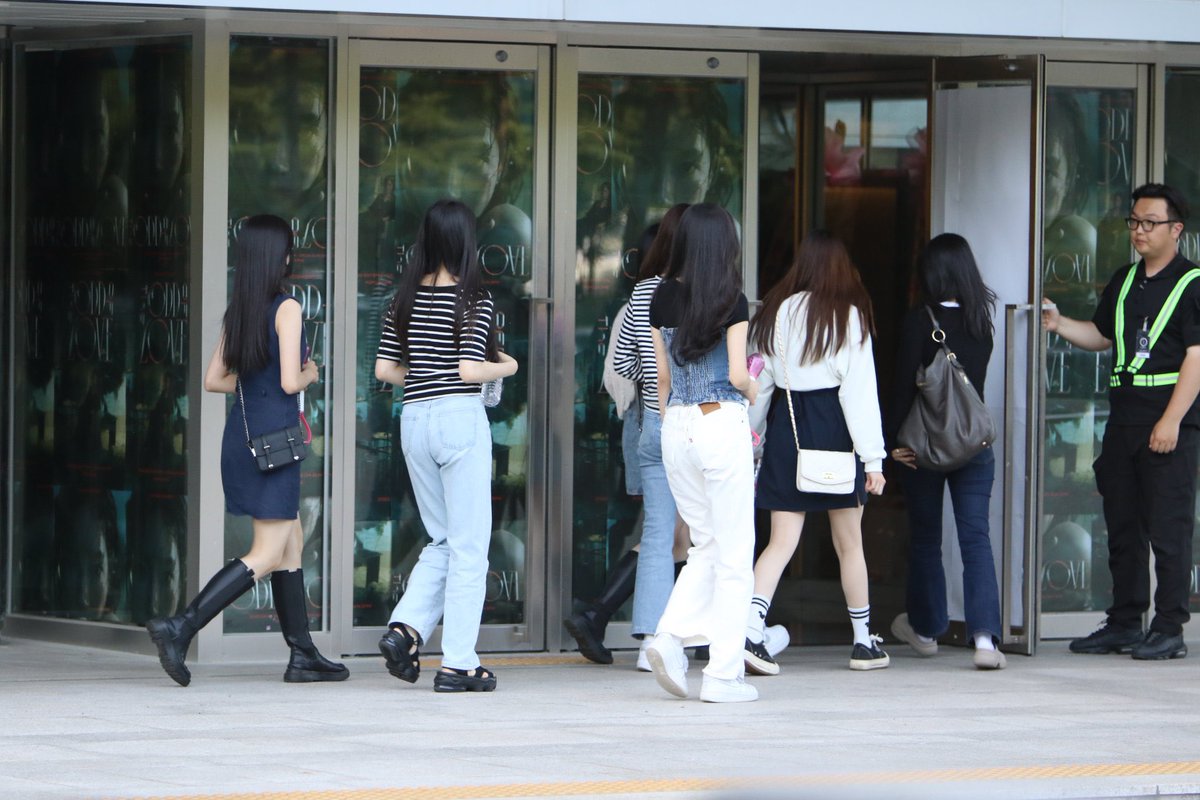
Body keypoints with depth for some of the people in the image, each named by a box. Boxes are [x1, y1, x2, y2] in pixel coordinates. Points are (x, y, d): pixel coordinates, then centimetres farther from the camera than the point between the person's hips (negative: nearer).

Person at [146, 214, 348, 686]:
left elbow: (214, 379, 12)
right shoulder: (286, 310, -12)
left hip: (242, 432, 8)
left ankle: (302, 655, 16)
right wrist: (308, 376, 5)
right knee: (266, 557, -7)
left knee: (292, 545, 15)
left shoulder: (237, 311, 9)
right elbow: (290, 382, -16)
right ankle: (180, 628, -18)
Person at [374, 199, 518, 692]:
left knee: (442, 541, 18)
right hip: (461, 418, -6)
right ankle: (458, 664, 1)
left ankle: (406, 628, -2)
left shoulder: (406, 299, 7)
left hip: (414, 419, 6)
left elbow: (384, 369, 6)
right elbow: (470, 370, -14)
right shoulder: (473, 298, -8)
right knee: (468, 546, 2)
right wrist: (506, 367, 5)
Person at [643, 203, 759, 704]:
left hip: (676, 425, 5)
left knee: (706, 545, 18)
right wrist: (752, 392, 10)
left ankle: (671, 636, -3)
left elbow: (661, 372, 11)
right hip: (722, 423, -5)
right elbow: (738, 374, -13)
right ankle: (723, 673, 0)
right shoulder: (731, 300, -9)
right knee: (733, 553, 2)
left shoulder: (662, 299, 6)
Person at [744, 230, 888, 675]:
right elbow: (860, 388, -8)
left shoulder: (776, 312, 5)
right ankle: (864, 642, 19)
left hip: (786, 423, 3)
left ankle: (750, 628, -19)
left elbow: (758, 383, 9)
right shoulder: (848, 315, -5)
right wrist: (873, 457, -7)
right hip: (834, 427, -3)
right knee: (849, 543, 10)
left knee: (781, 541, 1)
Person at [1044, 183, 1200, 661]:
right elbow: (1101, 336, 27)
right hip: (1123, 418, 8)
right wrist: (1059, 325, 8)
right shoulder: (1124, 282, 17)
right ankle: (1125, 622, 18)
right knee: (1122, 526, 11)